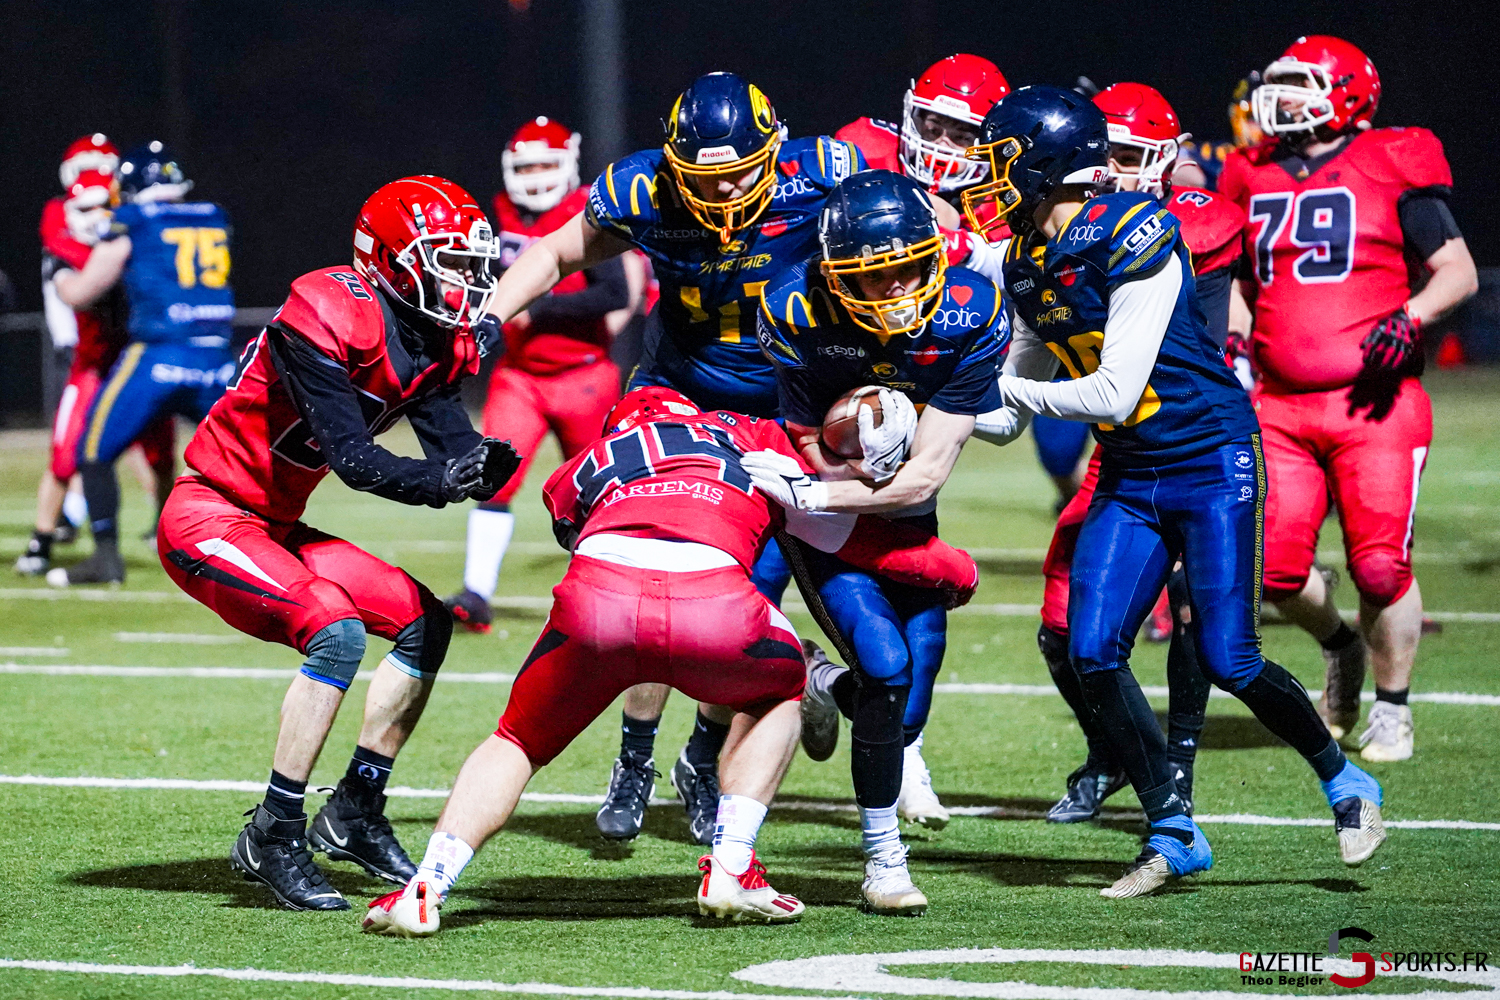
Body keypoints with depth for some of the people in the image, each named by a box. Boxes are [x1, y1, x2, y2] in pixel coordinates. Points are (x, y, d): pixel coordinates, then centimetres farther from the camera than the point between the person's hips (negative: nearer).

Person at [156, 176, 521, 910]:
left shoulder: (441, 342, 2)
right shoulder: (324, 318, -25)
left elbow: (450, 443, -6)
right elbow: (352, 457, -28)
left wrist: (479, 467, -28)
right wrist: (440, 481, -40)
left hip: (273, 528, 9)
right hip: (206, 519, -9)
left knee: (425, 624, 5)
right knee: (336, 631, -27)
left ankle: (355, 814, 14)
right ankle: (273, 839, -18)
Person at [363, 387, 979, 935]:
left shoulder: (577, 474, 37)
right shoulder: (758, 441, 35)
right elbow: (857, 537, 38)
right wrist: (950, 570, 57)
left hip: (597, 597, 1)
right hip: (713, 605, -1)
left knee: (517, 742, 25)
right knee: (779, 688, 32)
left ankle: (427, 888, 6)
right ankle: (731, 869, 19)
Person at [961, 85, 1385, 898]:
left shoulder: (1133, 240, -22)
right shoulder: (1028, 262, 4)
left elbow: (1114, 393, -25)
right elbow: (1020, 391, 14)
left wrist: (1006, 392, -17)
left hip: (1214, 464, -7)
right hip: (1130, 481, 7)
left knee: (1226, 658, -8)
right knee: (1092, 653, -7)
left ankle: (1345, 784, 17)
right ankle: (1172, 834, 4)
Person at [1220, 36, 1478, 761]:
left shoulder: (1392, 170, -1)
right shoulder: (1256, 179, 12)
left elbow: (1459, 272, -1)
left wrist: (1409, 318, -17)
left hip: (1373, 402, -4)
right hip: (1281, 408, 4)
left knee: (1380, 566, -8)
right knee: (1276, 567, -4)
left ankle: (1391, 709, 12)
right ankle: (1339, 647, 28)